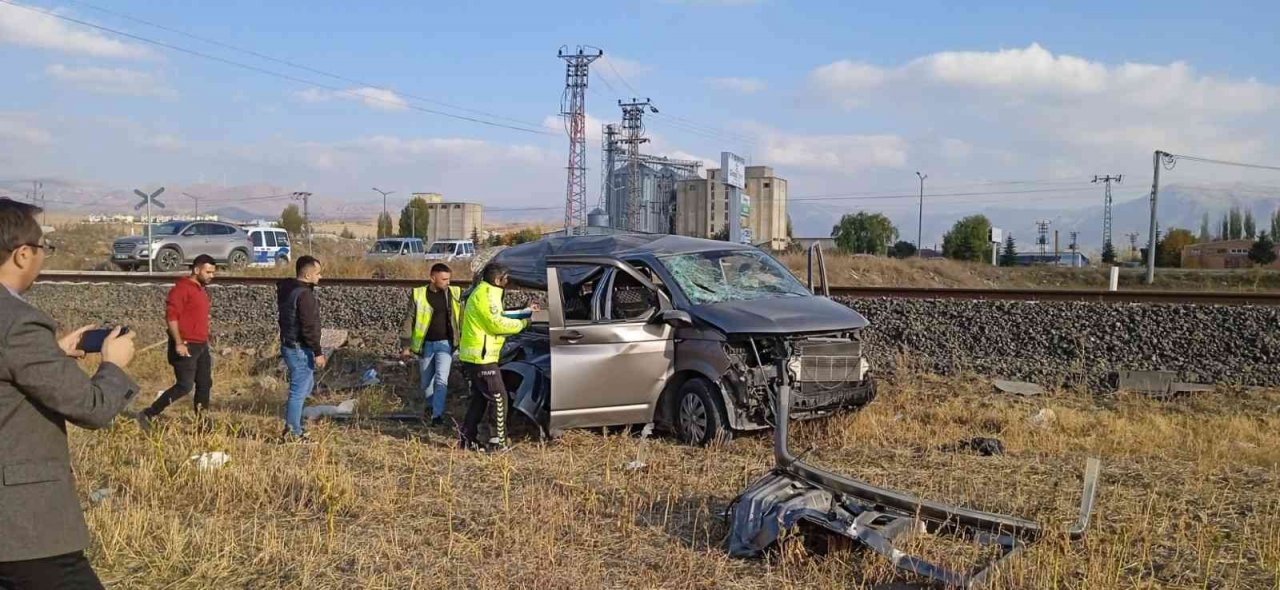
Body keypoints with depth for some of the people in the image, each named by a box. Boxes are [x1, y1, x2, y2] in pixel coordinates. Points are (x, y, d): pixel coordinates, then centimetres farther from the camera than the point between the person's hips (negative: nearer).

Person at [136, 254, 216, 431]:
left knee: (205, 384, 9)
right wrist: (178, 343, -25)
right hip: (185, 346, -9)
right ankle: (147, 415, -1)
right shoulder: (182, 287, -12)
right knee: (185, 385, -10)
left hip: (201, 346, 9)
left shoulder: (201, 289, 15)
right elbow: (171, 315, -20)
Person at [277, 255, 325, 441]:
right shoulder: (305, 295, -21)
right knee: (299, 390, -2)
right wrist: (318, 352, -19)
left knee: (307, 384, 22)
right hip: (300, 349, -10)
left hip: (289, 346, 10)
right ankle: (293, 433, 5)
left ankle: (291, 427, 26)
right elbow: (309, 327, -23)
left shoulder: (287, 289, 11)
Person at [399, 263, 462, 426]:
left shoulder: (454, 293, -4)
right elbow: (408, 321, -3)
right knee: (426, 381, 15)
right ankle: (431, 405, 39)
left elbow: (461, 318, 4)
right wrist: (405, 346, -5)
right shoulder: (418, 295, -7)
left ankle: (437, 414, -12)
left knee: (441, 379, -13)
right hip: (425, 344, 1)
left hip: (445, 343, -1)